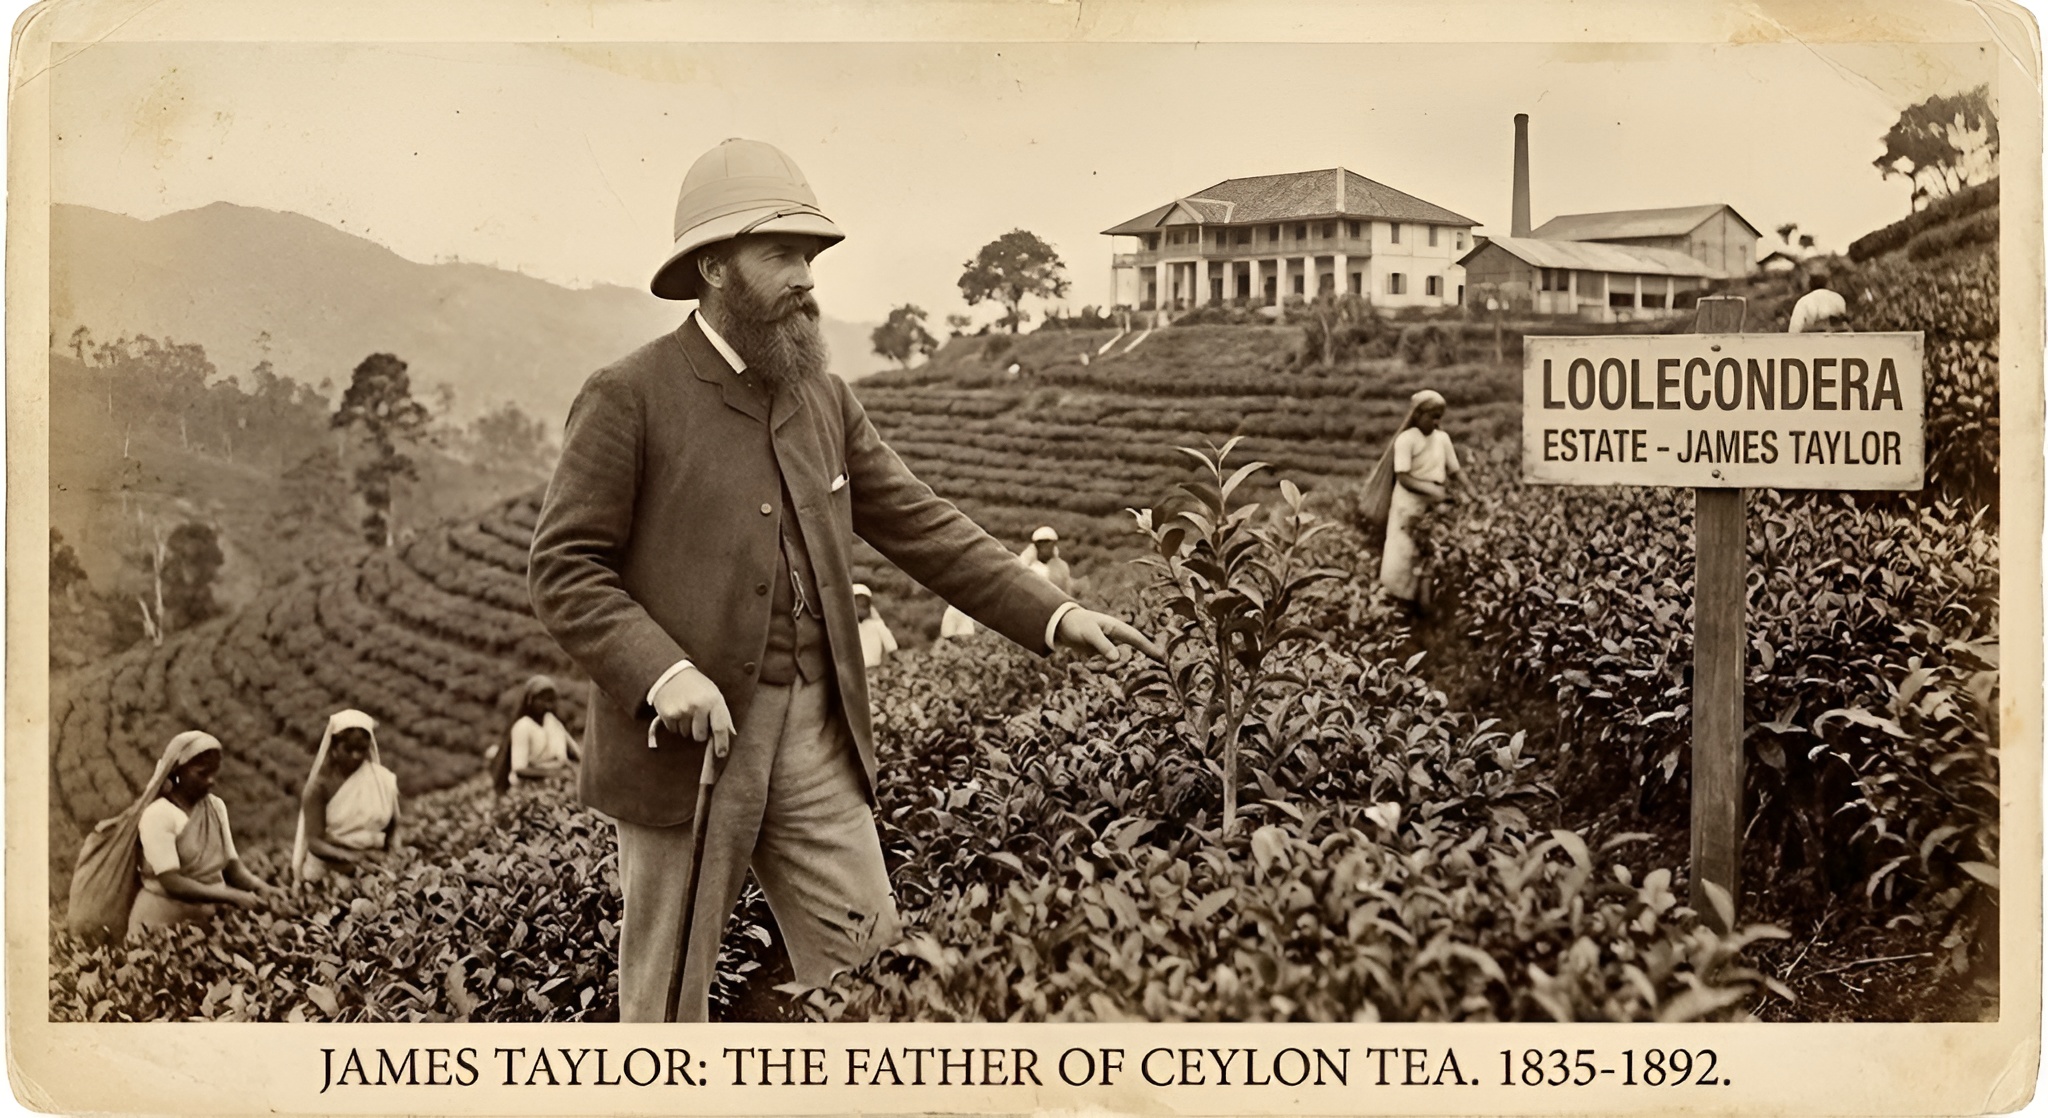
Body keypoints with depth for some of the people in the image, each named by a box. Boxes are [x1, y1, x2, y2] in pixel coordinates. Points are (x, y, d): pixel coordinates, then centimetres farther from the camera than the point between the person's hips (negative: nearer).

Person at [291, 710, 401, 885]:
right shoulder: (320, 785, -7)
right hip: (328, 872, -1)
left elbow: (391, 831, 9)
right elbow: (314, 842, -14)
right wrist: (347, 856, -32)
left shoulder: (383, 780, -1)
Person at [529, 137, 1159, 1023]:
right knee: (668, 996, 6)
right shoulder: (627, 398, -7)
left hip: (816, 738, 5)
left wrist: (1053, 616, 0)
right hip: (687, 743, -5)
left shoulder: (822, 397, 11)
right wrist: (662, 673, -25)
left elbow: (919, 524, 10)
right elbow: (564, 572, -10)